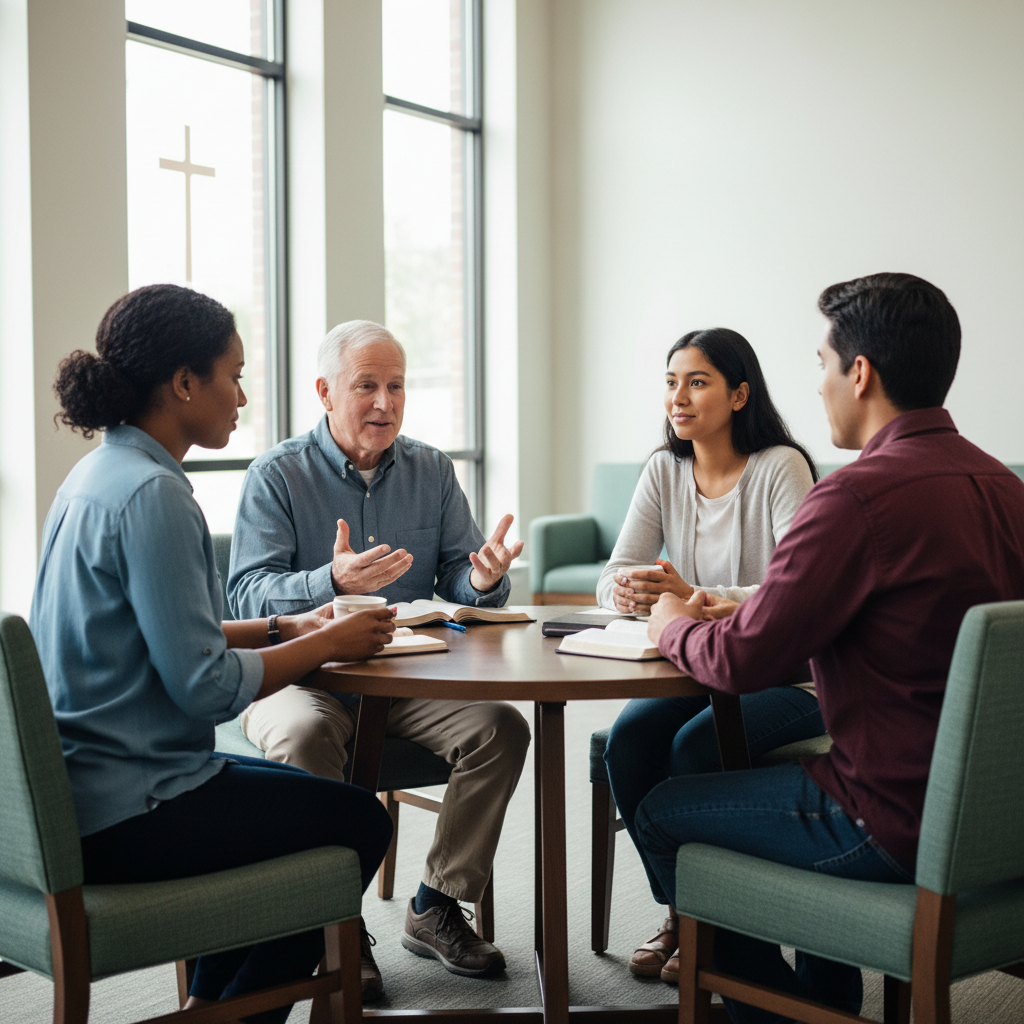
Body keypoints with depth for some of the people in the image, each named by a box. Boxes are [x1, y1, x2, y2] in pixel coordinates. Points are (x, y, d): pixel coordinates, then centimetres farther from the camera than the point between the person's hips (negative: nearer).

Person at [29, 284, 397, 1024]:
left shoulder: (100, 473, 9)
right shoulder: (151, 494, -22)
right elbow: (205, 686, -23)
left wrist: (288, 627, 9)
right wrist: (329, 645, -9)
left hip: (74, 793, 10)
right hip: (124, 814, -10)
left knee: (294, 792, 28)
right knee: (357, 820, 5)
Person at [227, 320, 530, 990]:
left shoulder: (431, 471, 9)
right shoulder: (277, 475, -4)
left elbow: (459, 583, 5)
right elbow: (248, 596, -15)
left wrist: (485, 578, -21)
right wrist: (333, 582, -34)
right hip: (302, 678, -3)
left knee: (501, 727, -20)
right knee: (303, 734, -35)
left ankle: (436, 909, -6)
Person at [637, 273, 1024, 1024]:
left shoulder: (863, 495, -24)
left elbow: (743, 662, -18)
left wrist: (676, 626, 4)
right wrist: (737, 614, 13)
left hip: (897, 822, -9)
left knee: (664, 812, 11)